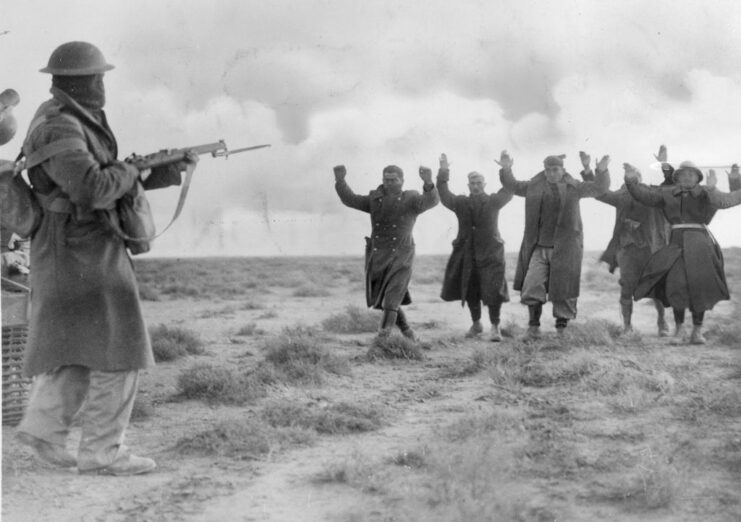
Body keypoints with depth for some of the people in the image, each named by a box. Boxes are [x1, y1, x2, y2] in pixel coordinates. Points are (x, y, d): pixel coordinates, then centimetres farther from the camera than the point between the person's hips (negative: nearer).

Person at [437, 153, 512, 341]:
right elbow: (444, 196, 0)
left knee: (492, 290, -10)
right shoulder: (461, 203, 7)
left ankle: (495, 327, 0)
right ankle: (476, 324, 28)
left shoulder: (493, 202, 3)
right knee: (470, 291, 9)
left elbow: (508, 192, -7)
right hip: (466, 253, 3)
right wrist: (443, 173, -8)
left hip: (490, 252, -3)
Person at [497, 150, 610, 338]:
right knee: (532, 288, -7)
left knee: (563, 291, 2)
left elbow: (599, 188, -5)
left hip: (564, 249, -2)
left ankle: (562, 330, 14)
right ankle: (534, 327, 4)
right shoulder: (534, 187, 6)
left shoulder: (573, 187, 1)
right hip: (539, 247, 2)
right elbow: (512, 186, 11)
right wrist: (506, 170, -8)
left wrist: (602, 172, -24)